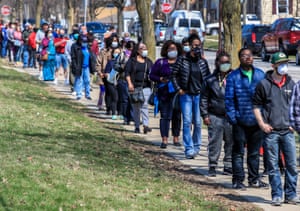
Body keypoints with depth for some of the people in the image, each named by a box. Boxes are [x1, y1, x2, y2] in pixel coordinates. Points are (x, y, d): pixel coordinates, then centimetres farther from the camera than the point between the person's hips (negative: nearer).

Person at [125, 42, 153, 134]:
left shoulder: (148, 61, 14)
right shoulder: (132, 60, 5)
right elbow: (127, 72, 0)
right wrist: (130, 84, -9)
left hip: (146, 87, 1)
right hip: (135, 87, -1)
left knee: (144, 105, -11)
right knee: (136, 107, 4)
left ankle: (146, 125, -18)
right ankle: (137, 126, 11)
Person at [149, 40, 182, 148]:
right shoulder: (160, 62, 5)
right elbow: (152, 75, 6)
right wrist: (160, 79, -11)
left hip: (178, 93, 1)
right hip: (164, 94, -1)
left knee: (177, 116, 8)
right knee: (165, 116, -4)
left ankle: (176, 138, 19)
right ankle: (164, 139, -3)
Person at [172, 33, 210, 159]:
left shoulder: (203, 62, 5)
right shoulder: (182, 61, -3)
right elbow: (174, 75, 4)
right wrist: (179, 89, -3)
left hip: (199, 95, 2)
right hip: (186, 95, -2)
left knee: (198, 123, 5)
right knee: (187, 122, -6)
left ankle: (196, 147, 20)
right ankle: (189, 149, -4)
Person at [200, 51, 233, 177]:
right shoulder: (210, 80, 4)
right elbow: (204, 99, 7)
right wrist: (205, 115, 1)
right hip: (215, 116, -1)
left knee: (231, 143, 5)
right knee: (214, 143, -1)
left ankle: (228, 166, 15)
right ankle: (212, 166, 8)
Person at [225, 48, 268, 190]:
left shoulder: (260, 75, 6)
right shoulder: (233, 77, -4)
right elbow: (229, 99, -4)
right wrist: (232, 117, -10)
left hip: (257, 120, 4)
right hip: (240, 121, -3)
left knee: (255, 152, 13)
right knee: (238, 152, 2)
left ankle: (254, 179, 24)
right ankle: (238, 180, 9)